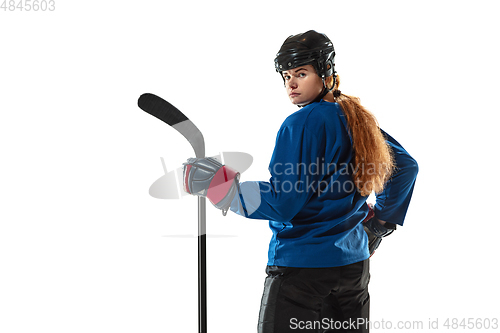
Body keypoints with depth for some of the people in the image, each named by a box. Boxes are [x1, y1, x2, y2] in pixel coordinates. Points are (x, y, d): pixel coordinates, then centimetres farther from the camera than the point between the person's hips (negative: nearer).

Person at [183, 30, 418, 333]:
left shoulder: (301, 124, -15)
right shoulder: (359, 120, 9)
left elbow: (283, 204, -18)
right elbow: (406, 166, 20)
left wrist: (217, 184, -16)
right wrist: (381, 222, 25)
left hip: (301, 265, -8)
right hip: (355, 263, 8)